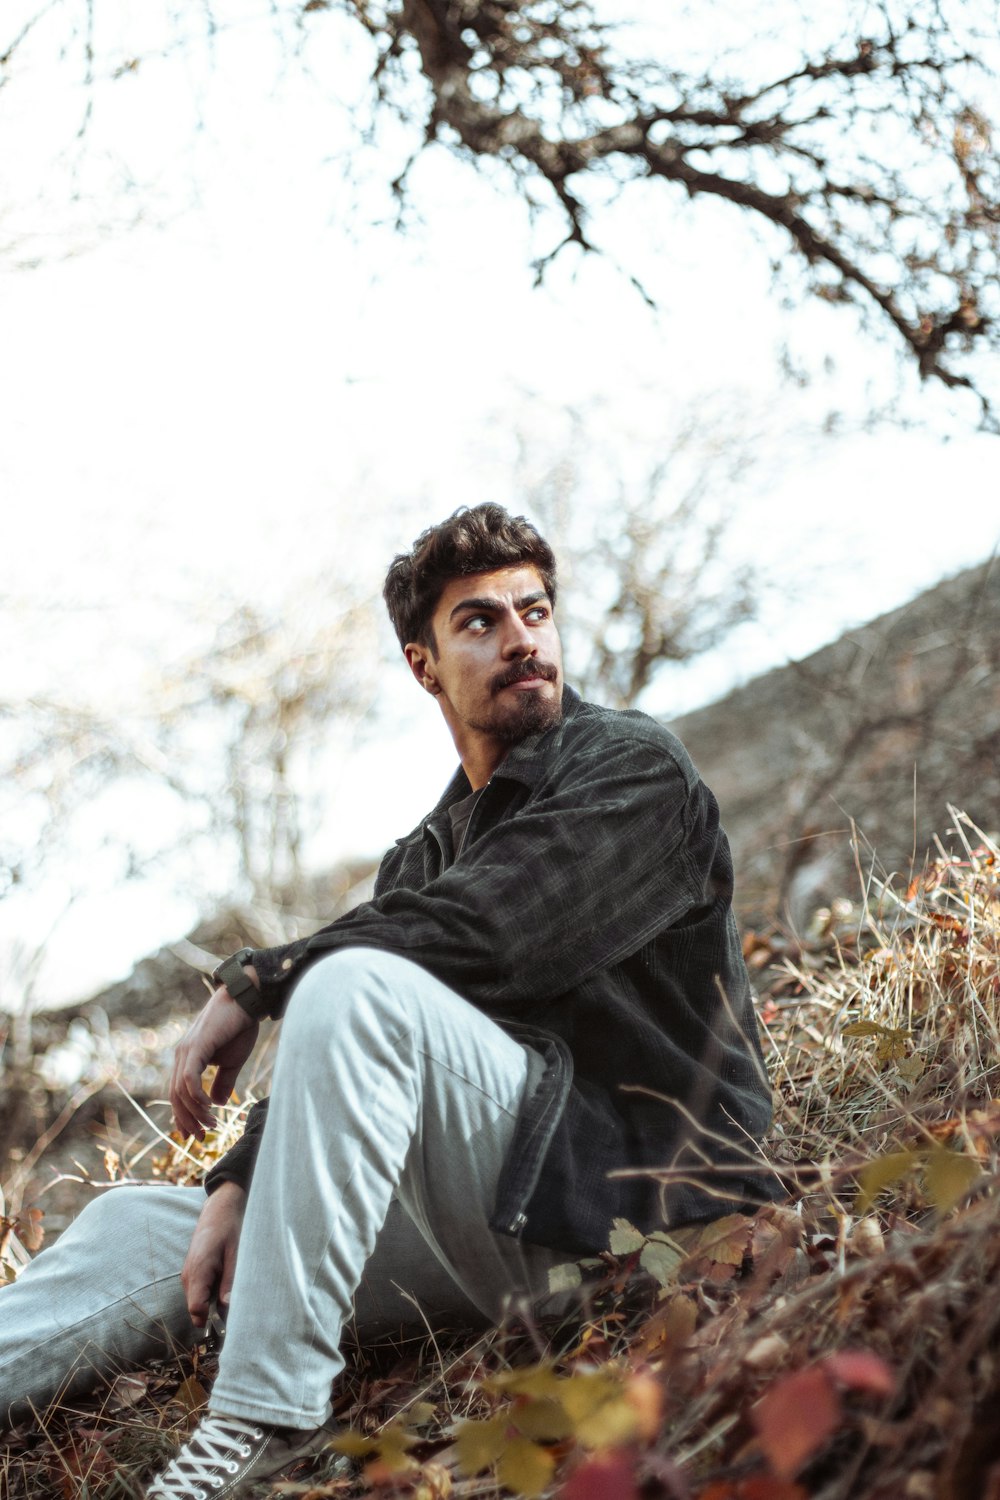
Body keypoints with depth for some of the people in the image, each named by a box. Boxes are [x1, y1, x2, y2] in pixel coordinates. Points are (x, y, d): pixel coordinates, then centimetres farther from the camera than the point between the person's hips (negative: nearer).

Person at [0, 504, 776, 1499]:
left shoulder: (635, 771, -2)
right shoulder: (423, 854, 20)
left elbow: (469, 933, -17)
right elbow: (330, 1060, 13)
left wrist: (252, 982, -7)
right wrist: (238, 1183, -5)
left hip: (628, 1196, -7)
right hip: (496, 1245, 8)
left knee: (360, 983, -29)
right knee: (135, 1229, 3)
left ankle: (265, 1411, -31)